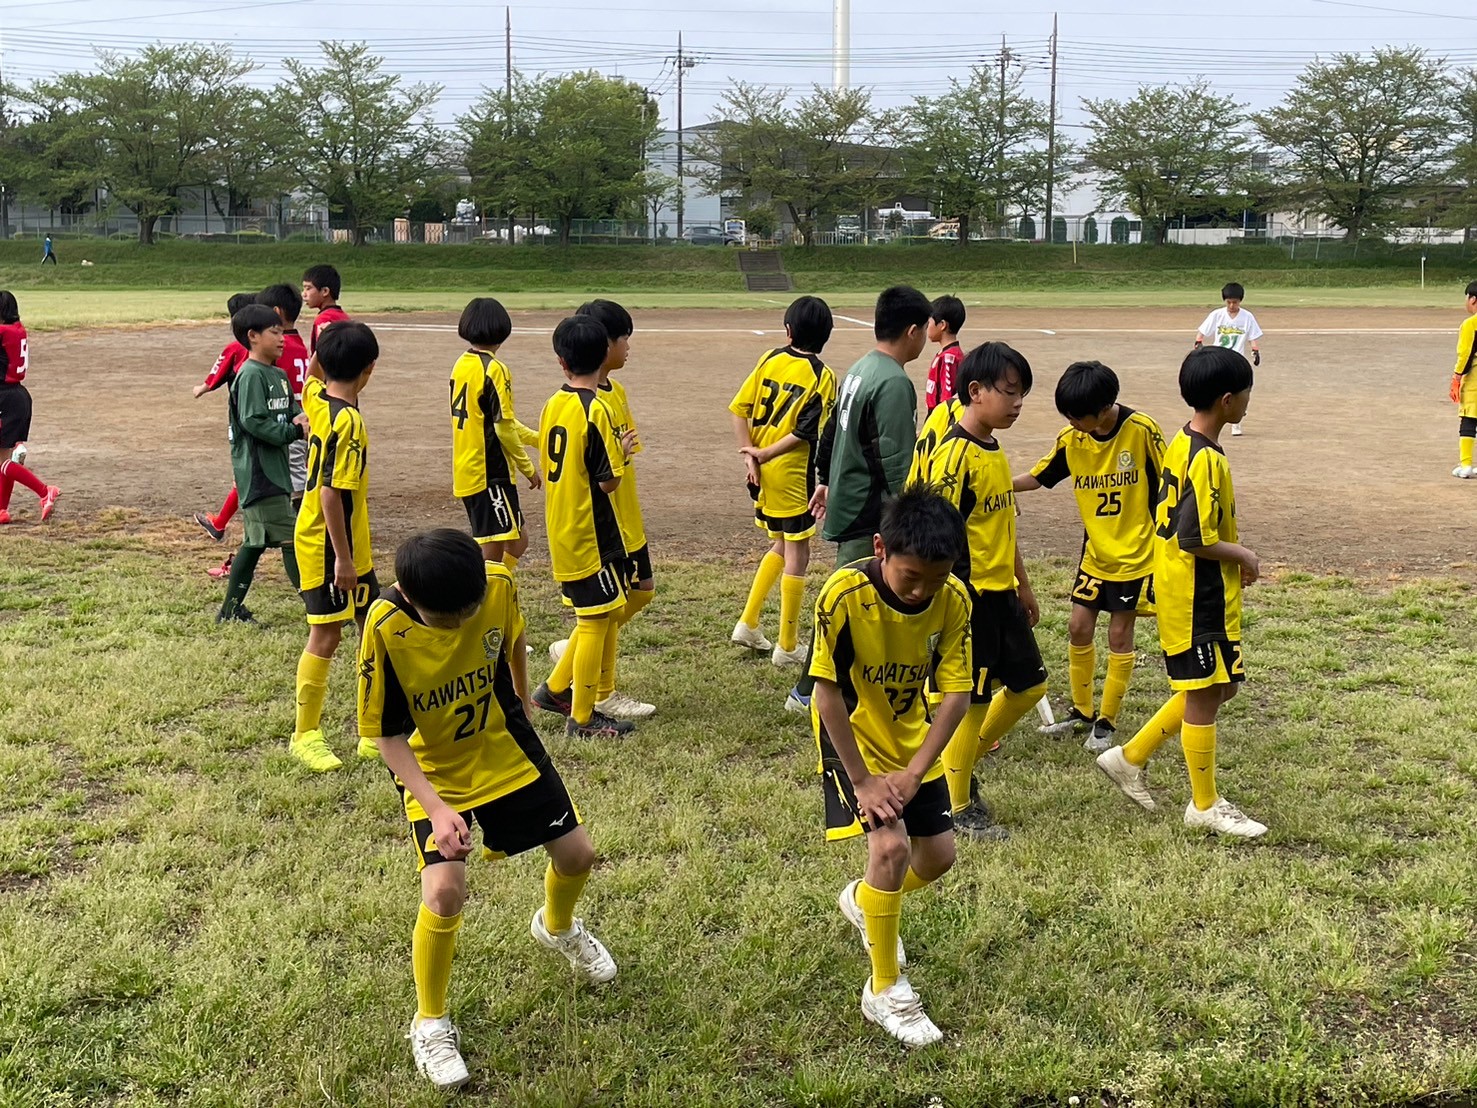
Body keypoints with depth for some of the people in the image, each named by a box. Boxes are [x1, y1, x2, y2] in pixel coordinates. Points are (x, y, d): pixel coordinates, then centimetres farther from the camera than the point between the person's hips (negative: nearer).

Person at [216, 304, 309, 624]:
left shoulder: (278, 376, 15)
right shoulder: (251, 375, -14)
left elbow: (290, 412, 17)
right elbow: (254, 422, -21)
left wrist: (301, 418, -5)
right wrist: (295, 431, -21)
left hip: (273, 470, 10)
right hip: (258, 472, -10)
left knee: (255, 540, 14)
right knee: (291, 539, -7)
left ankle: (231, 609, 22)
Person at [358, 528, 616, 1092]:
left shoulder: (499, 585, -23)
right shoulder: (385, 628, -31)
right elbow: (385, 733, -21)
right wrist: (436, 807, -30)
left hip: (505, 748, 4)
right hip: (431, 769, -3)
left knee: (576, 854, 8)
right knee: (445, 891, -19)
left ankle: (556, 927, 46)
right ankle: (430, 1023, 8)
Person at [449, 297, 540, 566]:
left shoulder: (461, 365, 10)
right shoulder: (494, 370, -16)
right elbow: (503, 428, -18)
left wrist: (538, 438, 20)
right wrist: (528, 468, -6)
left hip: (466, 471, 9)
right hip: (491, 473, -9)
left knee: (517, 540, 17)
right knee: (492, 554, -3)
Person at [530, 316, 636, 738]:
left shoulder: (552, 406, 4)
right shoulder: (596, 410, -18)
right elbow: (608, 480, -18)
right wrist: (622, 451, 0)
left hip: (561, 532, 8)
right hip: (591, 534, -8)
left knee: (594, 616, 20)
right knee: (596, 620, 2)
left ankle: (556, 689, 25)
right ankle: (582, 717, 9)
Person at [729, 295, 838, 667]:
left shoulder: (770, 360, 4)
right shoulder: (823, 376, -9)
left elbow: (739, 409, 0)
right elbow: (804, 433, -16)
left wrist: (750, 456, -3)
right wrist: (762, 454, -9)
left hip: (762, 470, 6)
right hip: (792, 474, -6)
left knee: (781, 546, 23)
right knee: (797, 556, 5)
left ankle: (747, 624, 23)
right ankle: (787, 647, 10)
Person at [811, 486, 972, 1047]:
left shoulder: (953, 598, -18)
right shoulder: (845, 595, -29)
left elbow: (956, 693, -14)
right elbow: (827, 693, -24)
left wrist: (913, 773, -20)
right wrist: (863, 781, -21)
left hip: (912, 734, 5)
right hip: (853, 737, -5)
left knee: (938, 855, 7)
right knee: (891, 845, -20)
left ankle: (864, 900, 41)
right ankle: (884, 991, -1)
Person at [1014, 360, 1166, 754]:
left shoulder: (1141, 430, -17)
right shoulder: (1070, 439, -5)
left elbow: (1166, 485, -9)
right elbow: (1037, 477, 5)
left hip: (1135, 555, -4)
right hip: (1095, 553, 4)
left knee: (1119, 636, 3)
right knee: (1078, 628, 5)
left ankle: (1107, 722, 16)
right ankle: (1081, 711, 24)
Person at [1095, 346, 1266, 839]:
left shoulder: (1183, 445, 7)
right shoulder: (1207, 460, -22)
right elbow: (1195, 539, -25)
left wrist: (1232, 557, 11)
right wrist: (1243, 556, -9)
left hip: (1184, 591, 10)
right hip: (1199, 598, -10)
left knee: (1218, 686, 19)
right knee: (1205, 696, 2)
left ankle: (1130, 758, 25)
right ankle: (1205, 806, 16)